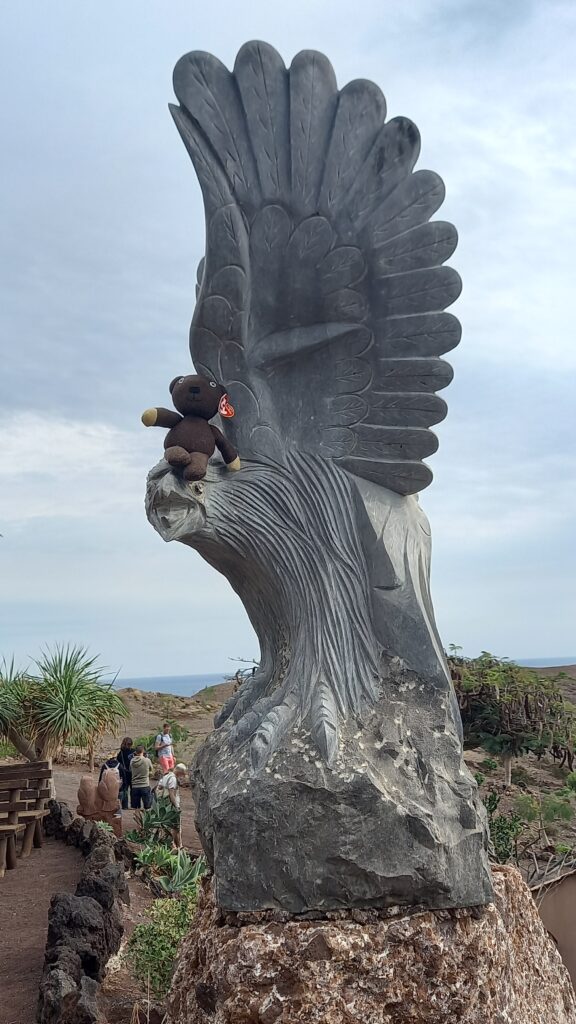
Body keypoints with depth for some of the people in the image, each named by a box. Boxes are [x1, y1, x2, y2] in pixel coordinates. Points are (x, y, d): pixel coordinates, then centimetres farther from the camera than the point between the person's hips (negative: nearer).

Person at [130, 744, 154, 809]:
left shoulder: (132, 761, -2)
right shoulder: (147, 760, -10)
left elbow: (130, 770, 11)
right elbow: (151, 769, 5)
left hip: (134, 787, 3)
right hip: (145, 786, -3)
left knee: (135, 807, 12)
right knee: (147, 807, 5)